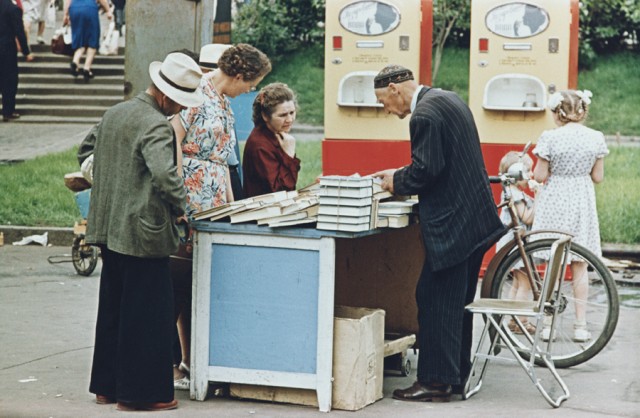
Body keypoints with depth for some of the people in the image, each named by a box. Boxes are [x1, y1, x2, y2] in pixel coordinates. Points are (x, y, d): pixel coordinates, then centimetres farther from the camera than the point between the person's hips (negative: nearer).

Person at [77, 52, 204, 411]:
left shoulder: (115, 114, 10)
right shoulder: (157, 126, -18)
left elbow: (86, 150, 24)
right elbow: (165, 174, -31)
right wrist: (179, 206, -15)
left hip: (110, 229, 9)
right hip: (144, 232, -9)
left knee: (114, 309, 17)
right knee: (149, 312, 0)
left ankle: (107, 385, 25)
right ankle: (141, 392, 4)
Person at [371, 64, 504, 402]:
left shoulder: (424, 115, -17)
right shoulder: (447, 99, 14)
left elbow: (426, 170, -21)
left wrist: (397, 182, -4)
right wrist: (400, 174, 15)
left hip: (451, 223, -10)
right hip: (475, 219, 10)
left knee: (435, 303, -4)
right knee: (458, 303, 16)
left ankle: (436, 381, 0)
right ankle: (457, 376, 24)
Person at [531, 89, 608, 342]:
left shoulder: (550, 138, -12)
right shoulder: (596, 138, -3)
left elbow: (540, 176, -9)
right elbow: (598, 177, 2)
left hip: (554, 204, -2)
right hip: (582, 203, 2)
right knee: (579, 265, 9)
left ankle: (549, 324, 8)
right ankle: (581, 325, 10)